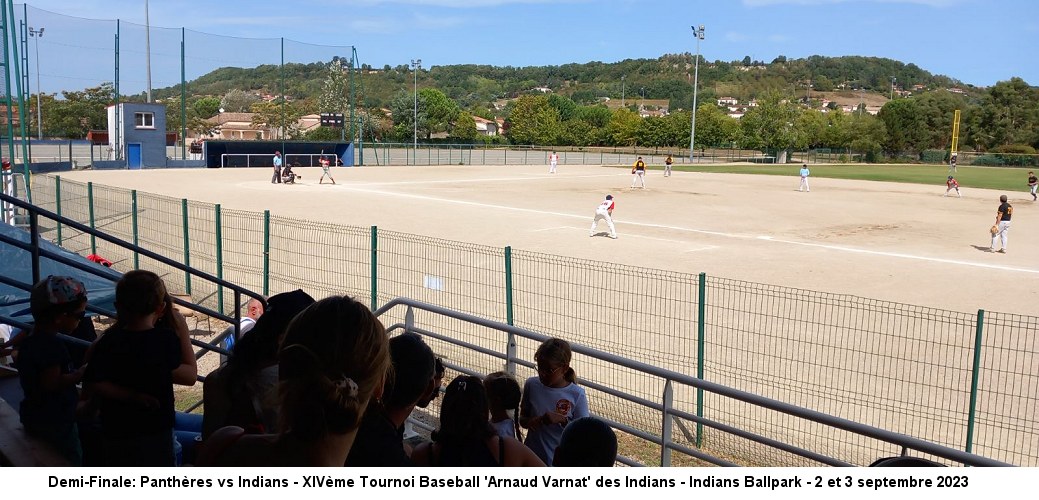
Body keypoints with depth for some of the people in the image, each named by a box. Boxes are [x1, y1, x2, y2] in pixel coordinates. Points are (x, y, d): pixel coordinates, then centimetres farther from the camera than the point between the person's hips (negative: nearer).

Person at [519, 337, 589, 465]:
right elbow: (522, 418, 4)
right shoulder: (531, 385, -6)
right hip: (531, 458, 3)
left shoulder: (576, 394, -14)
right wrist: (531, 421, -18)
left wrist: (563, 420, -25)